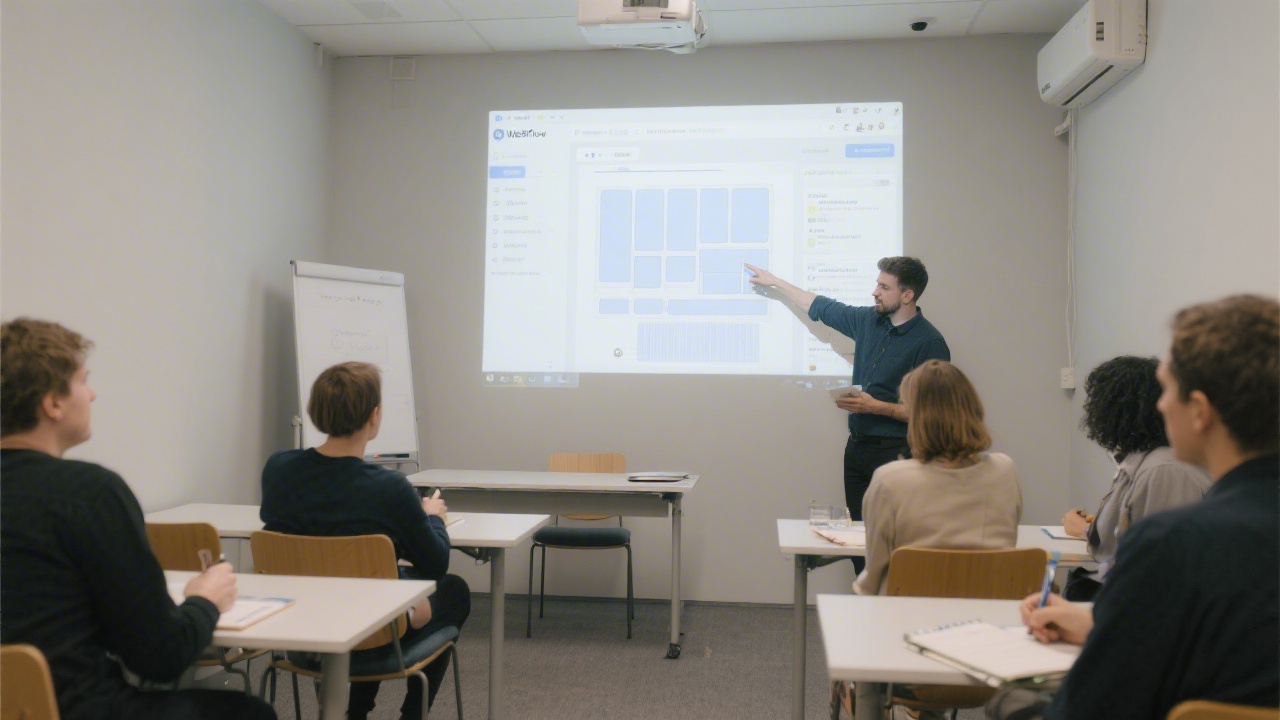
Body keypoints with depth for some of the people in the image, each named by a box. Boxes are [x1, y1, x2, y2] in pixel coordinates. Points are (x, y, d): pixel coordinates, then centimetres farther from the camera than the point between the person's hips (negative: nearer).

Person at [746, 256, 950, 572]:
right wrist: (775, 281, 28)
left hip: (895, 453, -7)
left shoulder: (929, 343, -13)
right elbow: (821, 307, 22)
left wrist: (877, 407, -20)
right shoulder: (868, 320, 6)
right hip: (858, 447, 7)